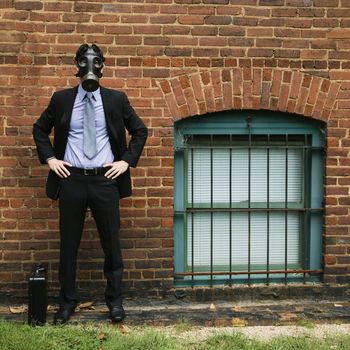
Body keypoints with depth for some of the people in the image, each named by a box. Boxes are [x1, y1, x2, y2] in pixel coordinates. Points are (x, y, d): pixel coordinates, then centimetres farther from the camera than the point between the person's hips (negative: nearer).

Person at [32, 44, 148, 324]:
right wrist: (49, 158, 4)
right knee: (68, 244, 8)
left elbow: (140, 131, 10)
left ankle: (115, 300, 22)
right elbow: (40, 129, 16)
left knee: (111, 244, 6)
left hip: (105, 180, 0)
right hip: (71, 179, 1)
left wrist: (127, 160, 0)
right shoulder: (61, 99, 5)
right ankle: (68, 300, 23)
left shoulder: (116, 99, 3)